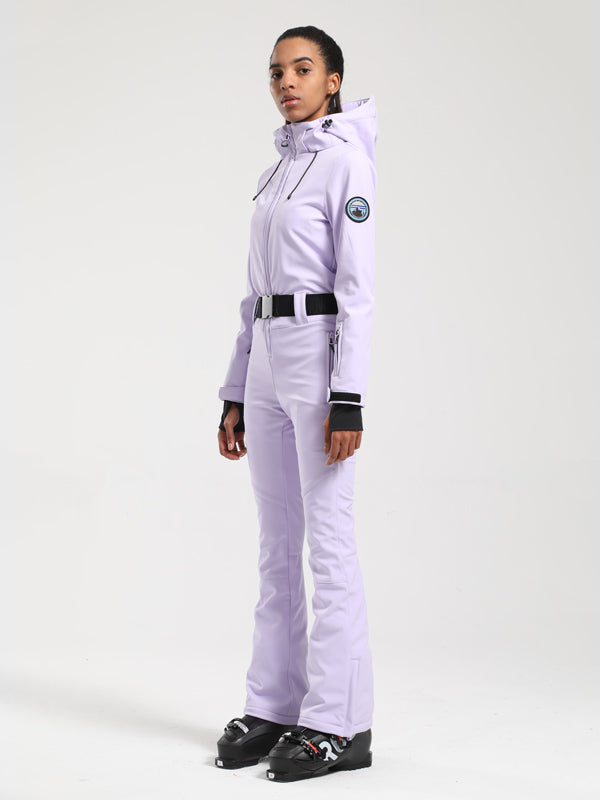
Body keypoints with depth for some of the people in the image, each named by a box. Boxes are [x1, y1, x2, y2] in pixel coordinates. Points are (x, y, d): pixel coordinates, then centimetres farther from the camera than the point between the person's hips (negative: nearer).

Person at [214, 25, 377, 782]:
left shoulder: (346, 160, -6)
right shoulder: (275, 172, 19)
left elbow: (357, 288, -14)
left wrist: (348, 400, -20)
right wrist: (236, 394, 16)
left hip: (322, 357, -8)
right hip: (267, 360, 8)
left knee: (328, 539, -6)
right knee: (277, 543, 9)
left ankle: (339, 724, 1)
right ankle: (274, 707, 17)